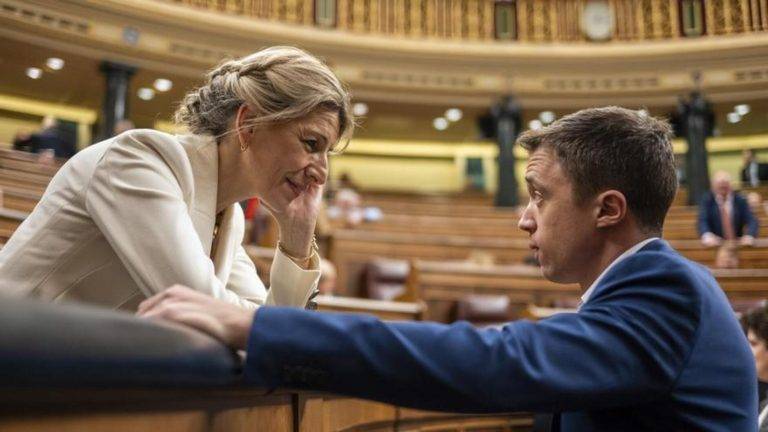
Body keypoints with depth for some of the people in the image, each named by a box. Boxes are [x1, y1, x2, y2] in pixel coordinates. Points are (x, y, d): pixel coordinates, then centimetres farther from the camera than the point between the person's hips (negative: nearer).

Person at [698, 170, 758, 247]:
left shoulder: (740, 200, 7)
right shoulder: (707, 200, 2)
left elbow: (751, 220, -2)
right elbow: (702, 221, -12)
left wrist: (749, 236, -24)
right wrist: (707, 235, -34)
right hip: (716, 245, -2)